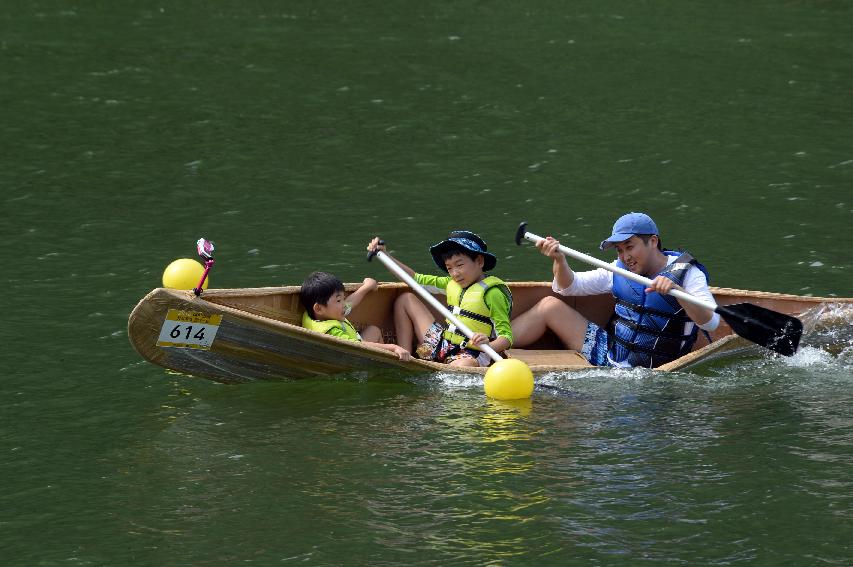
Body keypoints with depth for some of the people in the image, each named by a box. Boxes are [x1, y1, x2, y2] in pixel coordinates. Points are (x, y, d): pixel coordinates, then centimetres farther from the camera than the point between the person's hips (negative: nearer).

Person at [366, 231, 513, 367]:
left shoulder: (492, 293, -14)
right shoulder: (451, 284, 10)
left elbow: (506, 336, -18)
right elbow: (416, 278, 18)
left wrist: (489, 346, -40)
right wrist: (384, 255, 13)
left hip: (469, 355, -8)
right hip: (441, 346, 8)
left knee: (462, 367, -47)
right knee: (406, 299, 13)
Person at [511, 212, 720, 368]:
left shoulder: (687, 273, -11)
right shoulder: (620, 270, 7)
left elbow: (711, 322, -25)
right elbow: (569, 286, 12)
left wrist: (676, 291, -40)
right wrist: (559, 260, -10)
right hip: (607, 352, 6)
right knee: (550, 306, 1)